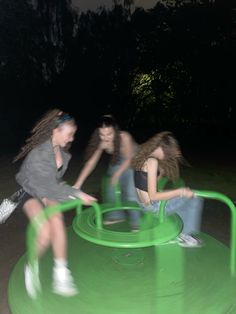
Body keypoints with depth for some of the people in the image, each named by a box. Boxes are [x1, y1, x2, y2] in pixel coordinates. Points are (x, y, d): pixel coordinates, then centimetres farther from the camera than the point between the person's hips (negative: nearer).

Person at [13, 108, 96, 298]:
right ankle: (32, 267, 6)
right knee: (45, 231, -24)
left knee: (57, 220, -25)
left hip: (48, 191, 5)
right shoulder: (38, 153, -27)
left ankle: (61, 275, -19)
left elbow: (56, 180, 1)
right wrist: (78, 194, -22)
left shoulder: (62, 151, -6)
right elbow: (50, 185, -25)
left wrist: (48, 196, -15)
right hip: (30, 192, -5)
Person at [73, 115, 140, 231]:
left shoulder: (124, 137, -36)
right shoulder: (101, 142, -24)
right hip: (117, 161, 5)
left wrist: (117, 174, -23)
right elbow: (90, 163, -23)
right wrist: (78, 184, -27)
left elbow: (129, 158, -21)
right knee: (112, 189, 7)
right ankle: (117, 215, 30)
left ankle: (136, 221, 7)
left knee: (131, 192, -12)